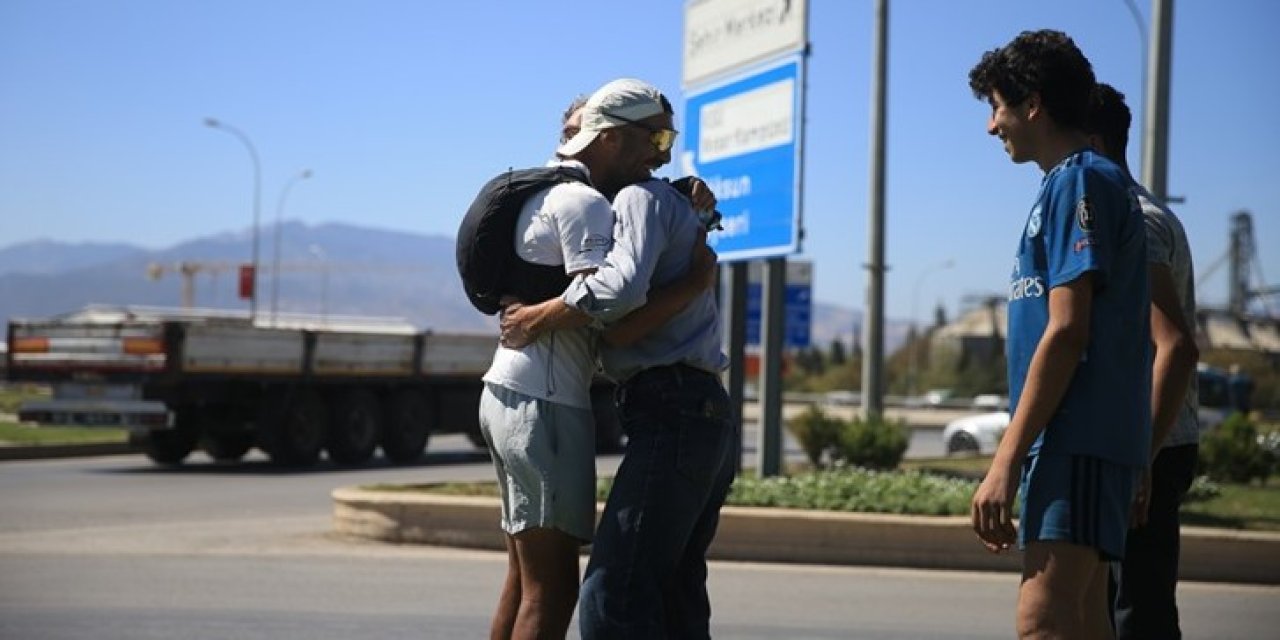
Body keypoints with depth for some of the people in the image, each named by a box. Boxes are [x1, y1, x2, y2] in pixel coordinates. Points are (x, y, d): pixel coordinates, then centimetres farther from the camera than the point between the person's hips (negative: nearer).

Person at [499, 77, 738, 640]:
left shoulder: (641, 198, -5)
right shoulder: (680, 205, 25)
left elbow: (621, 286, -24)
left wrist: (536, 318, -14)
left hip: (671, 417, -10)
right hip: (709, 421, 10)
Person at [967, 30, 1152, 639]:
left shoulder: (1081, 181, -9)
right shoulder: (1069, 184, 21)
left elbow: (1066, 332, -17)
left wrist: (1006, 460, -19)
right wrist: (1018, 454, 22)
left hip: (1078, 443, -11)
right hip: (1076, 443, 11)